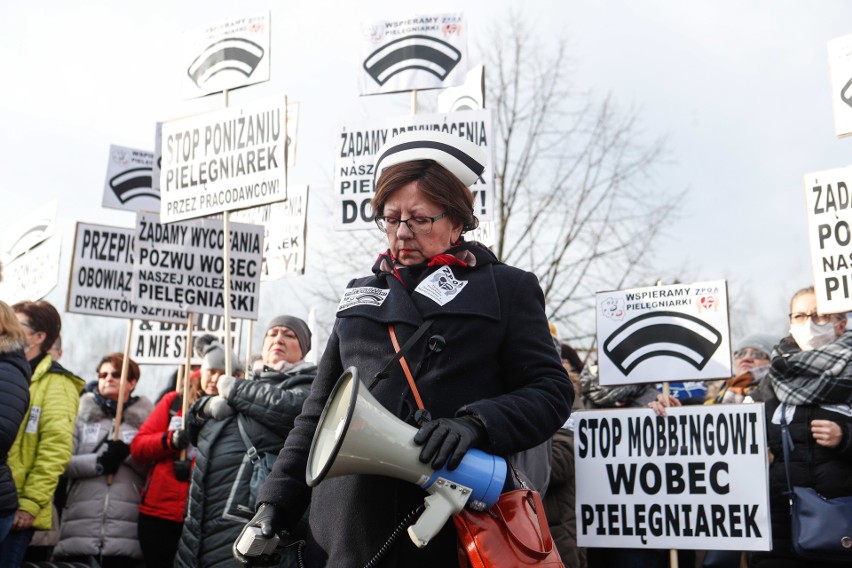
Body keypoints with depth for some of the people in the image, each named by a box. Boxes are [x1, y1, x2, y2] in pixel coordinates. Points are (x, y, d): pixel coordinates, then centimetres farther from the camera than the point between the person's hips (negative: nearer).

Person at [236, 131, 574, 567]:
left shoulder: (506, 289, 7)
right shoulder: (359, 296, 18)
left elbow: (551, 390, -2)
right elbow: (318, 411, 19)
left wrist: (476, 424, -20)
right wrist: (275, 503, 10)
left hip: (459, 531, -3)